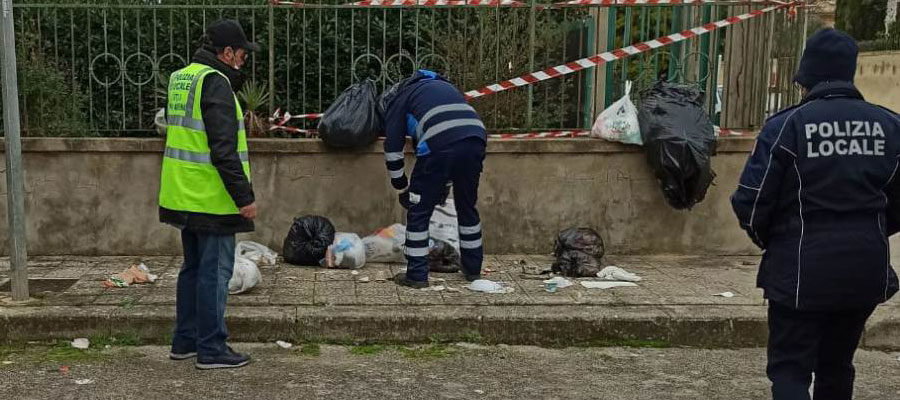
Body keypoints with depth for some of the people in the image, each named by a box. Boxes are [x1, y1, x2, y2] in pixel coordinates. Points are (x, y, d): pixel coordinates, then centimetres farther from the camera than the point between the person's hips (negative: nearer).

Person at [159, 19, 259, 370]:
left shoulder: (181, 77, 14)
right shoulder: (215, 82, -16)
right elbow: (223, 149, -21)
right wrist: (245, 196, -19)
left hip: (184, 195, 10)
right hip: (211, 198, -10)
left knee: (194, 267, 18)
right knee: (215, 271, -2)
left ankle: (185, 340, 26)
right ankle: (211, 349, 4)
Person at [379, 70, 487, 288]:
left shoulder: (399, 98, 20)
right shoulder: (444, 86, 38)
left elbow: (392, 148, 16)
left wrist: (402, 189, 27)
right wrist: (447, 184, 38)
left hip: (440, 147, -6)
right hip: (476, 141, 6)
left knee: (419, 212, 8)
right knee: (468, 208, 22)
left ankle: (416, 275, 11)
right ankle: (473, 269, 31)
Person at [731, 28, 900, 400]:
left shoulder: (787, 125, -11)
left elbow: (750, 202, -12)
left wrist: (770, 241, 8)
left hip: (800, 272, -5)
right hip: (866, 271, 5)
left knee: (789, 369, 4)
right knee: (837, 365, 21)